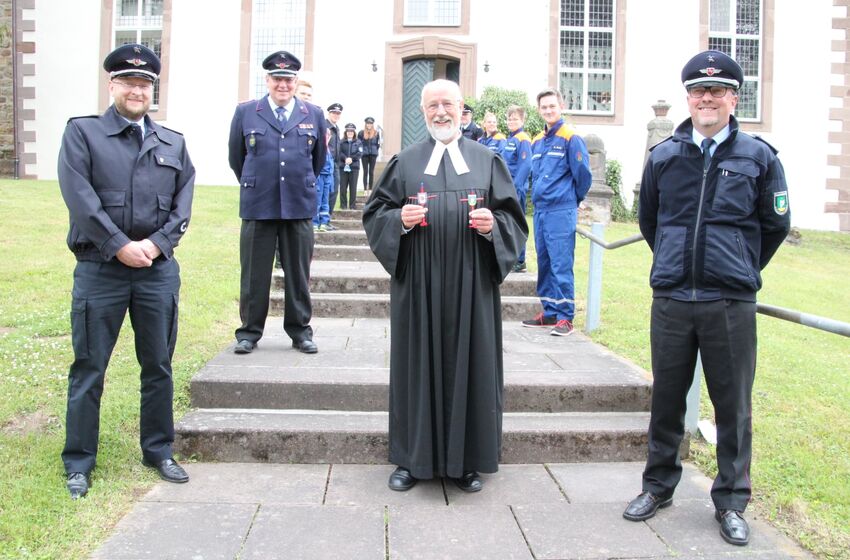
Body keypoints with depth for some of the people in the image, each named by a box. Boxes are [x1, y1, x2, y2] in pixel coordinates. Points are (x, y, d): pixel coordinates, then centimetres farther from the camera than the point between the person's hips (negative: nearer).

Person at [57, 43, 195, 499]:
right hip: (99, 269, -3)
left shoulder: (174, 143, 12)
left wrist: (156, 243, -10)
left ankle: (158, 452, 25)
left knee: (158, 366, 11)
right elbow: (79, 197, -9)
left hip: (159, 270, 3)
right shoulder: (82, 132, 2)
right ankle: (78, 462, 16)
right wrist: (120, 246, -15)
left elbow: (183, 203, 5)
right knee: (88, 368, 4)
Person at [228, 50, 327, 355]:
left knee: (298, 272, 7)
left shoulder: (314, 115, 6)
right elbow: (236, 156, 14)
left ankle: (300, 330, 18)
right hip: (257, 205, -1)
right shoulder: (245, 112, 4)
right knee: (254, 273, 5)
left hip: (299, 206, 1)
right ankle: (249, 331, 16)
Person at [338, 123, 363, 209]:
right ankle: (343, 205, 8)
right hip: (343, 167, 0)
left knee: (353, 188, 1)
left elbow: (360, 153, -2)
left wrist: (351, 159, -15)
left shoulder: (358, 142, 9)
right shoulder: (341, 142, 7)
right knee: (343, 187, 1)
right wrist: (345, 159, -20)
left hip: (354, 167, 0)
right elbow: (339, 152, -4)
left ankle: (352, 205, 6)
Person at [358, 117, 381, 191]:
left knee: (371, 172, 4)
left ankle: (370, 189, 7)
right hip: (364, 154, -1)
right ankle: (365, 189, 0)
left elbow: (378, 144, 10)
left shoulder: (376, 133, 5)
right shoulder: (361, 133, 1)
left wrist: (376, 151, 5)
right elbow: (358, 143, 4)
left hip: (373, 154, 1)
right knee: (365, 171, 0)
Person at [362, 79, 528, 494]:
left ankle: (465, 460, 16)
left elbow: (513, 218, 8)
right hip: (419, 286, 0)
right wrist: (399, 219, -12)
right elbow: (374, 214, 8)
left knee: (469, 364, 3)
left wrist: (492, 225, -13)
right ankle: (413, 459, 15)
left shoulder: (487, 161, 9)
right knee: (418, 364, 3)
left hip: (471, 286, 0)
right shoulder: (405, 163, 9)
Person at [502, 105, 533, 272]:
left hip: (516, 189, -8)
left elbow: (525, 166, -17)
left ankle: (519, 262, 2)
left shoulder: (523, 140, -10)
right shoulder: (509, 139, 15)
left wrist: (516, 188, -20)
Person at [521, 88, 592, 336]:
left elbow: (583, 174, -5)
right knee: (544, 263, 11)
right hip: (539, 210, 7)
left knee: (561, 265, -8)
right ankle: (549, 312, 19)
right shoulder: (536, 142, 15)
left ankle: (565, 317, -3)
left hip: (561, 212, -7)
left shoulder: (571, 138, -6)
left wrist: (573, 200, 7)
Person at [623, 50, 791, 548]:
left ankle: (731, 501, 20)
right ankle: (659, 485, 28)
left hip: (732, 303, -1)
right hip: (671, 299, 2)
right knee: (667, 398, 12)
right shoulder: (664, 156, 5)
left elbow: (775, 225, 11)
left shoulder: (759, 157, 1)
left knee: (733, 404, 5)